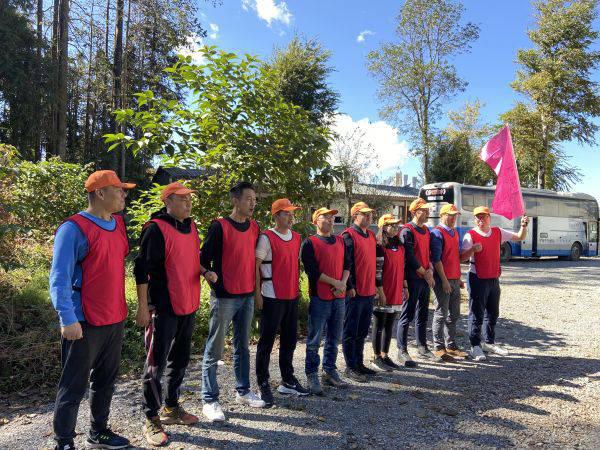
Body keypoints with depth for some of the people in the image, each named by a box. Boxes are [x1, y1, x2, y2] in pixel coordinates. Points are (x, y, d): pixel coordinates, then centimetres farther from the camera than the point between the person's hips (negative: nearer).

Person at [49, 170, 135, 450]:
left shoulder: (118, 224, 9)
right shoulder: (74, 228, -13)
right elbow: (59, 279, -16)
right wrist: (68, 319, -22)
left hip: (115, 319, 8)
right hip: (84, 323, -7)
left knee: (105, 381, 18)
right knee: (74, 386, 5)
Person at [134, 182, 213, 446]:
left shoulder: (191, 227, 10)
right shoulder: (156, 229, -14)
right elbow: (142, 269, -15)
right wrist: (143, 308, -16)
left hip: (188, 306, 8)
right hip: (163, 309, -8)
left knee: (180, 360, 18)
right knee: (156, 365, 3)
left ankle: (171, 408, 35)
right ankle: (152, 420, 19)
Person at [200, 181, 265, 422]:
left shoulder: (255, 228, 8)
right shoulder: (219, 226, -10)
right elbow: (204, 258, -9)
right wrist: (209, 274, -29)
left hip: (248, 296, 6)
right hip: (224, 297, -6)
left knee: (243, 347, 17)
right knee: (214, 350, 3)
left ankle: (243, 391, 30)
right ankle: (210, 401, 13)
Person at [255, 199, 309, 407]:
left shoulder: (297, 237, 10)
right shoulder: (266, 238, -11)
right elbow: (255, 265, -11)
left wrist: (298, 288, 14)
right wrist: (257, 293, -14)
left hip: (292, 296, 7)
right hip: (272, 297, -7)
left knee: (290, 339, 16)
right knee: (267, 341, 2)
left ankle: (288, 381, 30)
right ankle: (263, 384, 15)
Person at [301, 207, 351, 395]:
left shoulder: (340, 241, 13)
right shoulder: (310, 242, -5)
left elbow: (347, 264, 12)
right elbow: (312, 270, -13)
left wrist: (343, 283, -6)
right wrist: (335, 283, -13)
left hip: (339, 297, 6)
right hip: (319, 297, -6)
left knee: (334, 338, 14)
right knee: (314, 340, 1)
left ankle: (329, 371, 27)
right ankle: (312, 376, 13)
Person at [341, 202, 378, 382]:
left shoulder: (371, 235, 14)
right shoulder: (349, 235, -12)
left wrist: (375, 284, 18)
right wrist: (350, 287, -17)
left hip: (369, 291, 8)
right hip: (355, 292, -8)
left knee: (362, 331, 17)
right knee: (351, 331, 3)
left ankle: (359, 363, 29)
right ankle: (350, 367, 13)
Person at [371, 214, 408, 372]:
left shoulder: (400, 247, 12)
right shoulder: (380, 247, -11)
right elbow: (377, 271, -15)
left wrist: (405, 287, 16)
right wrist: (381, 292, -17)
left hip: (397, 293, 7)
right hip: (384, 294, -7)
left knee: (389, 326, 13)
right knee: (379, 325, 4)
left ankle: (385, 356, 24)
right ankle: (377, 358, 14)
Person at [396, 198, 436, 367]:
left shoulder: (426, 230, 15)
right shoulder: (407, 230, -11)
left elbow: (427, 252, 17)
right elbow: (409, 257, -16)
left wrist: (430, 270, 0)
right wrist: (425, 273, -9)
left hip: (425, 278, 8)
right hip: (412, 278, -8)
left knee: (423, 314, 16)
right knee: (407, 315, -4)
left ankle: (422, 346, 28)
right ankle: (402, 351, 4)